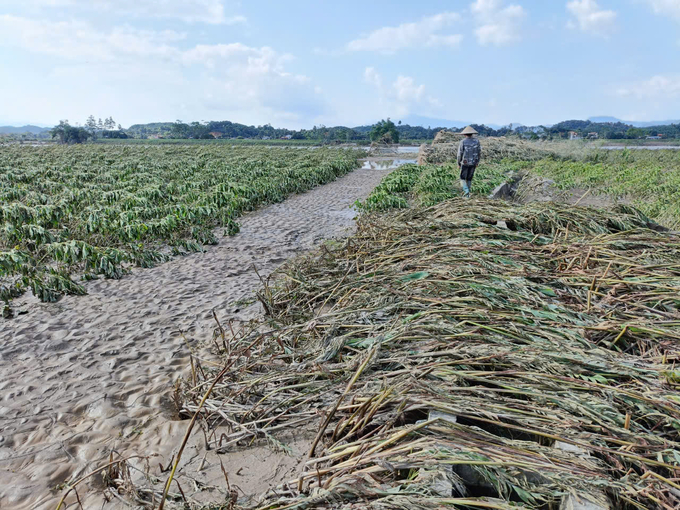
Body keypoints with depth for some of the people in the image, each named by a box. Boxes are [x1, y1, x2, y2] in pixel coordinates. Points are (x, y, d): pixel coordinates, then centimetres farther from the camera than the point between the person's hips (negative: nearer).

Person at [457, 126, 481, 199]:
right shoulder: (477, 141, 0)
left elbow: (460, 154, -10)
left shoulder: (463, 142, -10)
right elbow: (479, 153, 3)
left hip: (465, 163, -3)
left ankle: (466, 191, -13)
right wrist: (477, 163, 14)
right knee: (469, 178, 17)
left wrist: (459, 163, 1)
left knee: (463, 178, 9)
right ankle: (467, 194, 20)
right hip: (473, 163, 3)